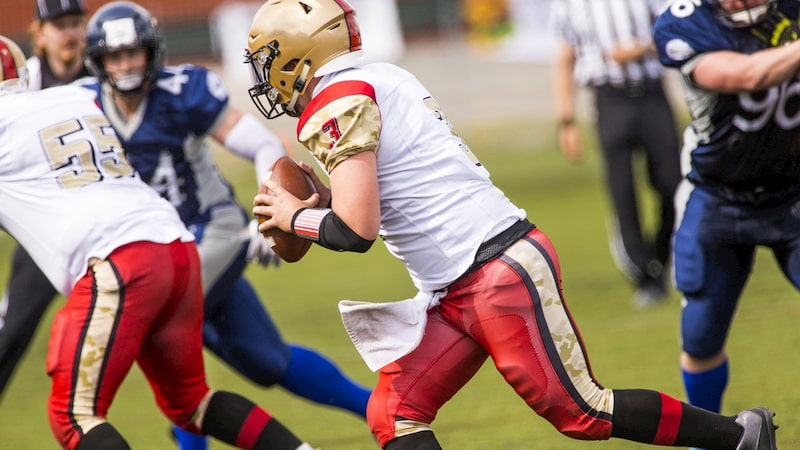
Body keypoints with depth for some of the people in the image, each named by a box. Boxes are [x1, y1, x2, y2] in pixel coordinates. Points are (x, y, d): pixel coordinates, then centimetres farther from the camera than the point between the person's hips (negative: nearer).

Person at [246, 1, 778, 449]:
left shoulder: (338, 103, -13)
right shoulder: (383, 81, 15)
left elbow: (356, 232, -20)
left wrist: (296, 216, -3)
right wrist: (330, 198, 15)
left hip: (500, 273, -10)